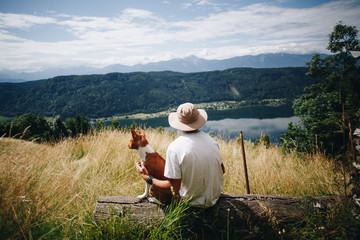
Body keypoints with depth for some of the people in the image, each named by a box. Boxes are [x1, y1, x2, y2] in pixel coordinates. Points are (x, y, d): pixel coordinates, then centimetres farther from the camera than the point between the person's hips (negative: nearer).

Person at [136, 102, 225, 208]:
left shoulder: (174, 147, -23)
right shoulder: (210, 140, -8)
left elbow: (175, 188, -21)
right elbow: (222, 171, 4)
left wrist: (148, 178, -9)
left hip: (193, 201, -5)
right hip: (215, 197, 5)